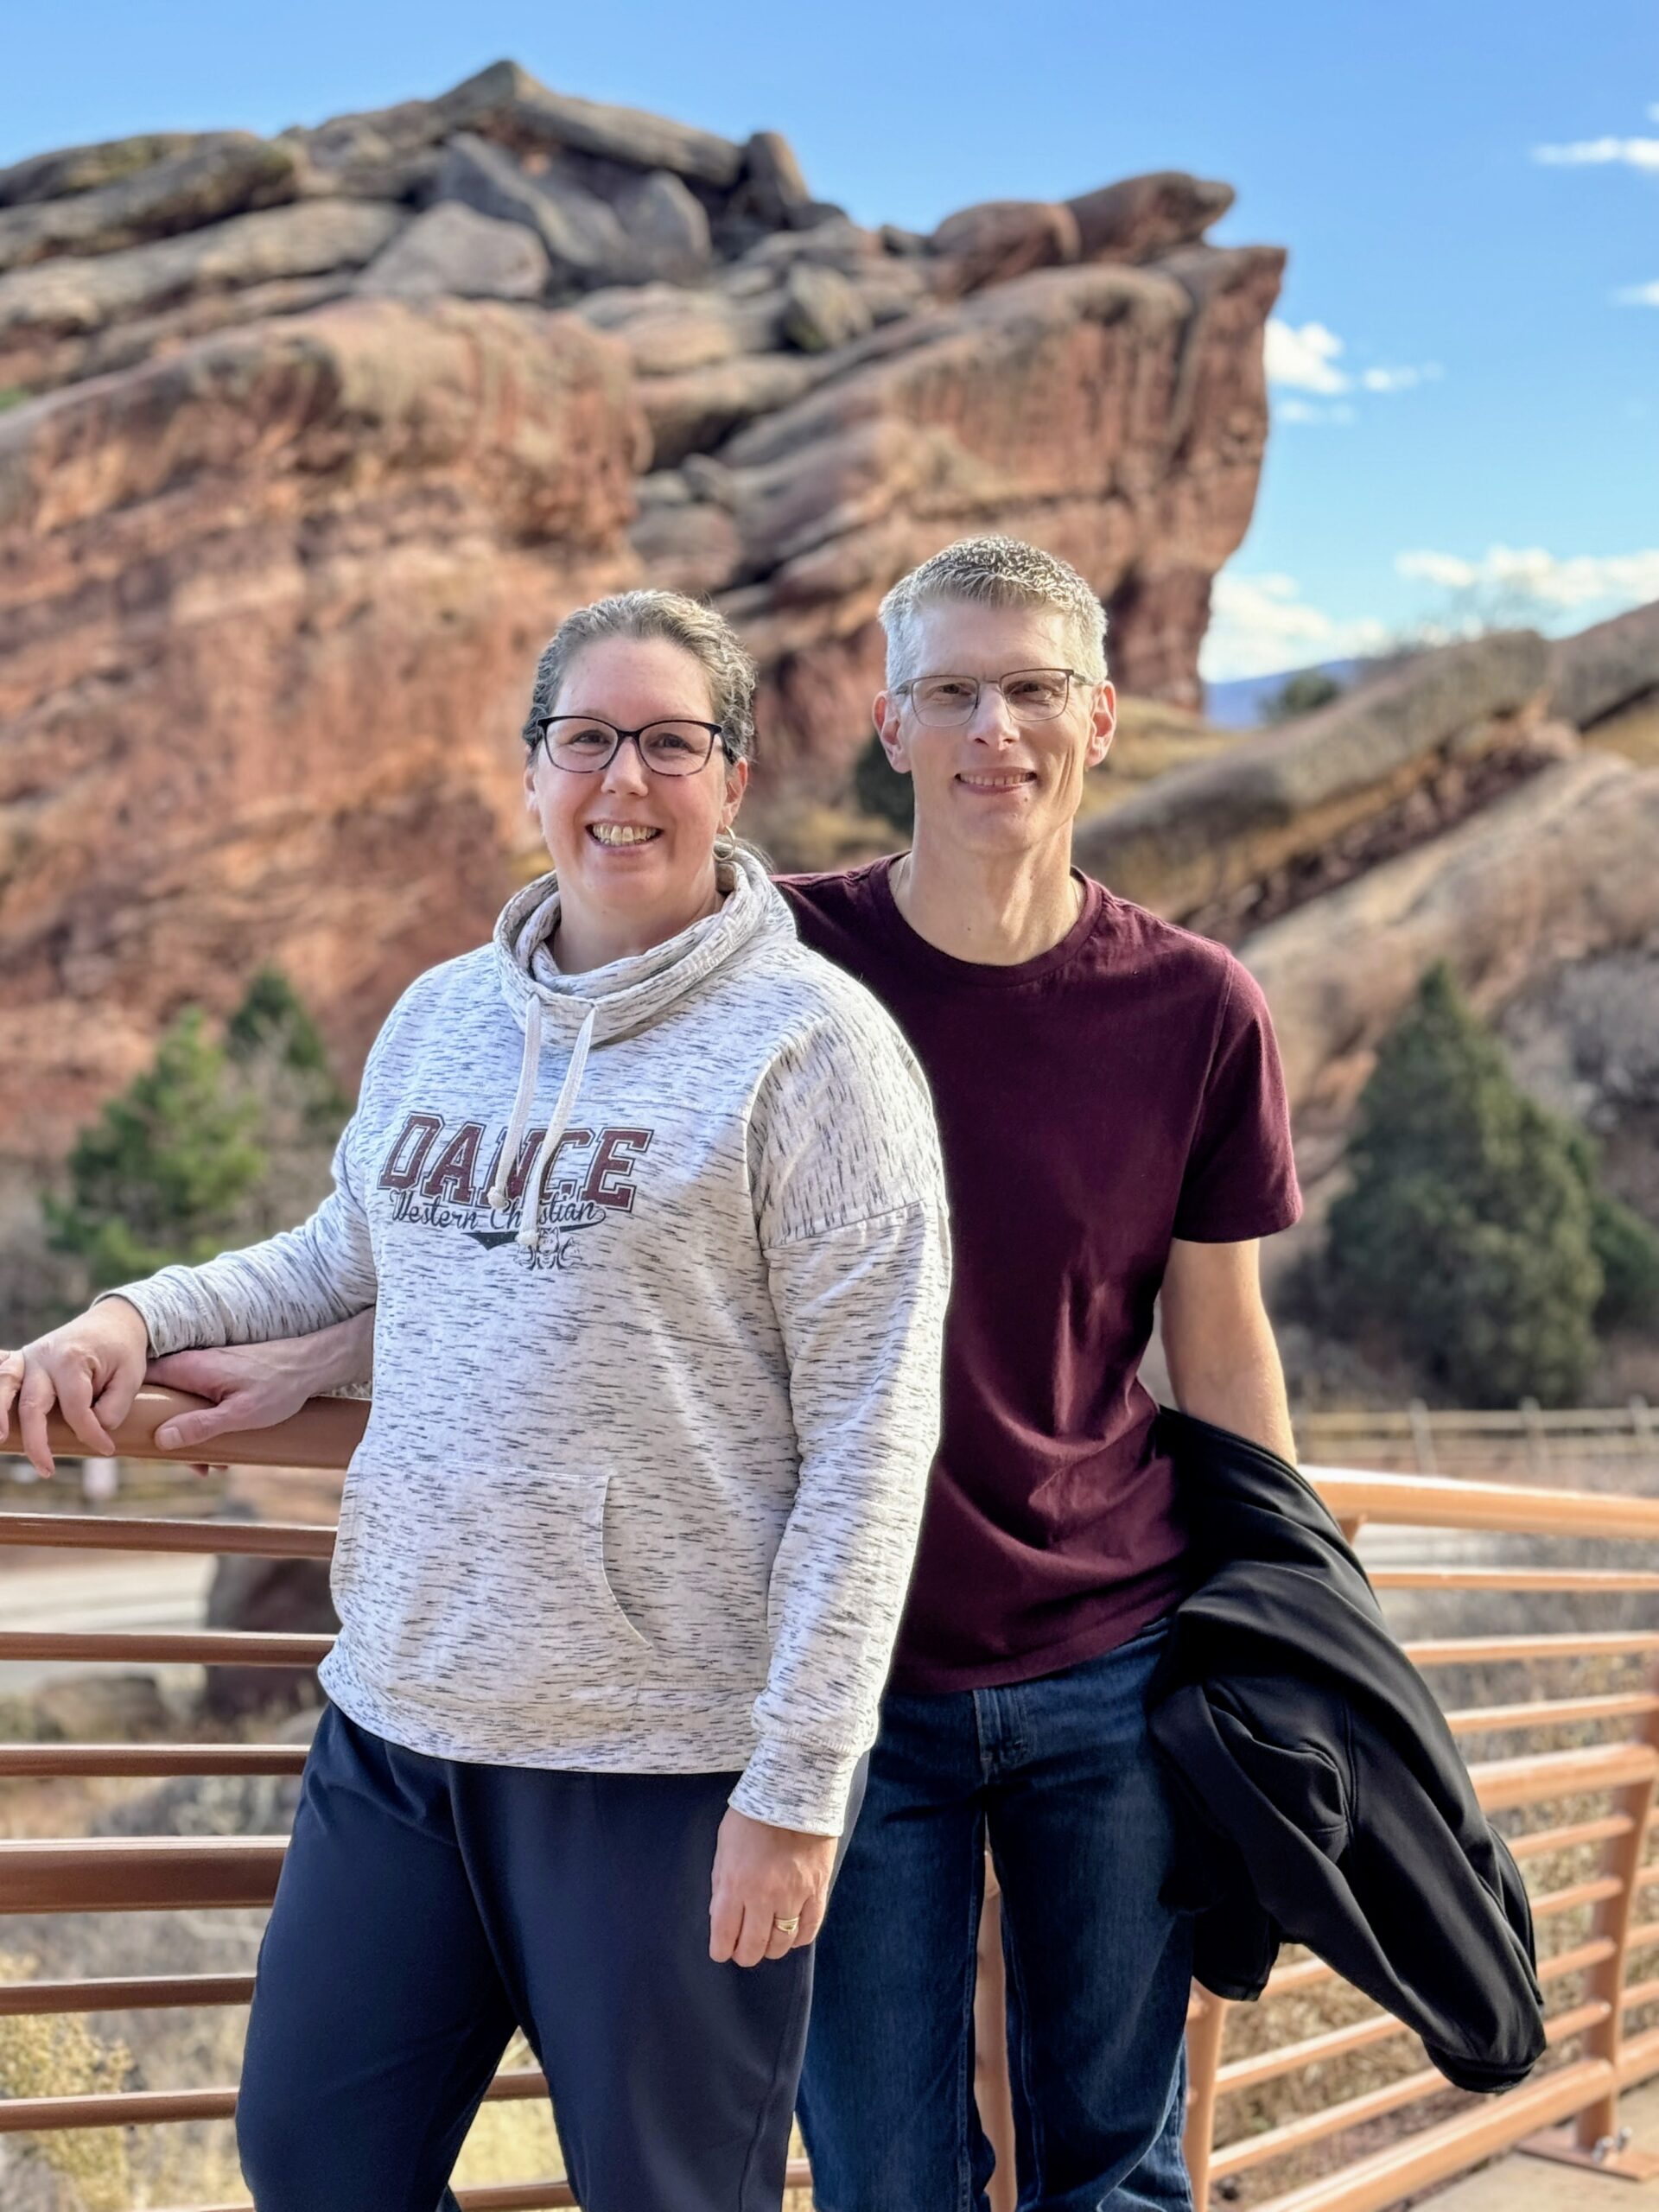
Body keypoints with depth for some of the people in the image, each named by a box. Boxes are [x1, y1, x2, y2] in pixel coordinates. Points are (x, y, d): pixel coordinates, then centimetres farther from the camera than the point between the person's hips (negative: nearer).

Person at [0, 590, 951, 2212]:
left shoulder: (810, 1043, -10)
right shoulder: (439, 1016, 8)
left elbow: (870, 1434, -12)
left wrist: (799, 1782, -15)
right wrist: (146, 1315, 5)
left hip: (667, 1757, -5)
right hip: (397, 1715, 6)